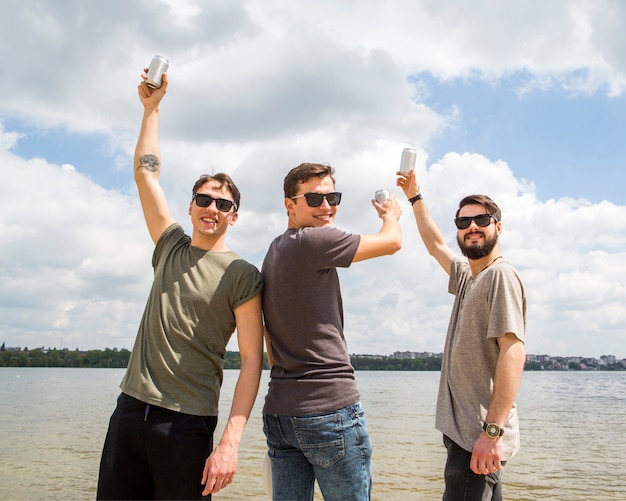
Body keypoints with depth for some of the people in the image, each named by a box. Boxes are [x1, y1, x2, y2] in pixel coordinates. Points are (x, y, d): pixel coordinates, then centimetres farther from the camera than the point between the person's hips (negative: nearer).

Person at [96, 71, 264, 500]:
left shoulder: (242, 276, -4)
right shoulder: (171, 247, 11)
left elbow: (252, 359, -9)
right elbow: (146, 173, 16)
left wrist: (230, 440, -18)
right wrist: (152, 107, 18)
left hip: (186, 424, -5)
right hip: (130, 409, 5)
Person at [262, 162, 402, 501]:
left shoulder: (274, 253, 15)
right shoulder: (313, 241, -12)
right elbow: (392, 242, -1)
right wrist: (390, 214, 21)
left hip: (279, 410, 9)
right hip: (330, 408, -9)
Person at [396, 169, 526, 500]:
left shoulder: (500, 275, -12)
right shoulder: (467, 277, 15)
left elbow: (513, 352, -21)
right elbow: (435, 244, 33)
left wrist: (492, 431, -27)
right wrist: (414, 196, 35)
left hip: (479, 438, -9)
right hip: (464, 430, 9)